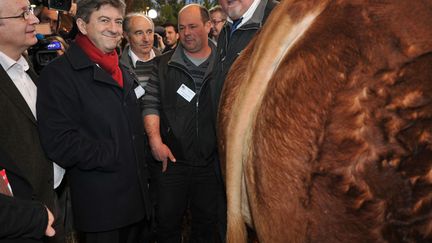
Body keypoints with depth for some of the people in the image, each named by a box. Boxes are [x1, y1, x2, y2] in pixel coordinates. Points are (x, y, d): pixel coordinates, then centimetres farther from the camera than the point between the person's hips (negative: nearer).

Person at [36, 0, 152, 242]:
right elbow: (60, 143, -22)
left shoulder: (123, 72, 13)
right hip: (99, 205, -7)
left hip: (136, 196, 7)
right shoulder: (59, 73, -13)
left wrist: (143, 172, 12)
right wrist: (114, 156, -16)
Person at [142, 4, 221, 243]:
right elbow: (151, 104, 1)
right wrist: (156, 140, -11)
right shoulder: (164, 64, 4)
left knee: (206, 222, 15)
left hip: (211, 161, 0)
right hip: (170, 158, 0)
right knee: (167, 221, 10)